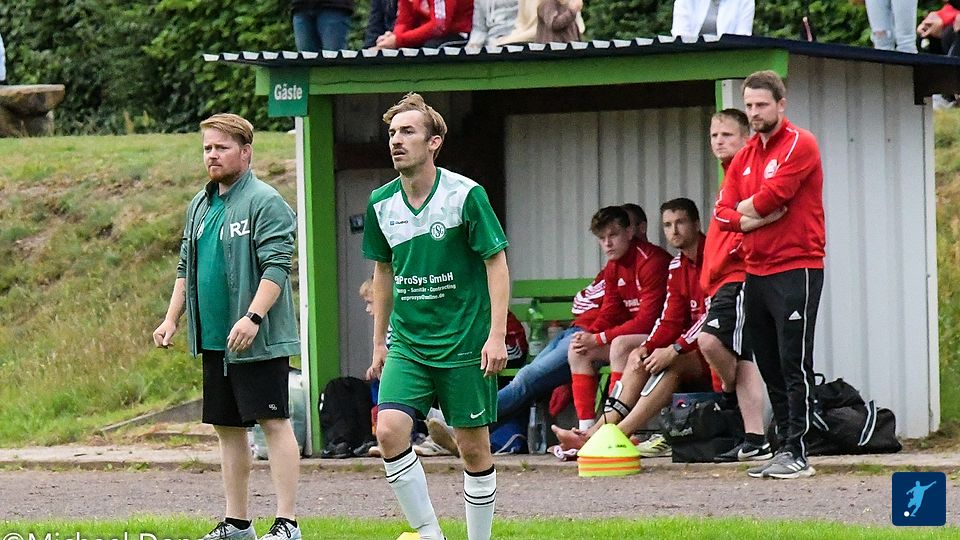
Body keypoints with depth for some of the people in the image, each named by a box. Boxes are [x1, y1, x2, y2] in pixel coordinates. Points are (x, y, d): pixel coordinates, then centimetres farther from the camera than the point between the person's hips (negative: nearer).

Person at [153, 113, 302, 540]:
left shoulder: (265, 202, -10)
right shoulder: (200, 206, 16)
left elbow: (277, 266, -18)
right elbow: (186, 268, 24)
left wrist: (253, 318, -27)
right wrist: (172, 318, 15)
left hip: (258, 340, -8)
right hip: (213, 340, 8)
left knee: (274, 423, -7)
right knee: (227, 427, 11)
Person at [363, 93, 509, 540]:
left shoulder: (465, 195, -10)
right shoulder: (381, 204, 4)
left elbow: (497, 263, -7)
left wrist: (496, 335, -14)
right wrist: (379, 343, 17)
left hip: (464, 342, -4)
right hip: (408, 343, 4)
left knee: (473, 446, 2)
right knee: (389, 429, -16)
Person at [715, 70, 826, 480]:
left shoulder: (799, 145, -6)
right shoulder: (745, 156, 17)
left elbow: (772, 196, -17)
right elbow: (724, 212, 8)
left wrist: (744, 209, 1)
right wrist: (756, 219, -10)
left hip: (795, 269, -8)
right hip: (756, 273, 8)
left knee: (794, 365, -9)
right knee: (769, 366, 9)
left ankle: (797, 454, -11)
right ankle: (784, 448, 13)